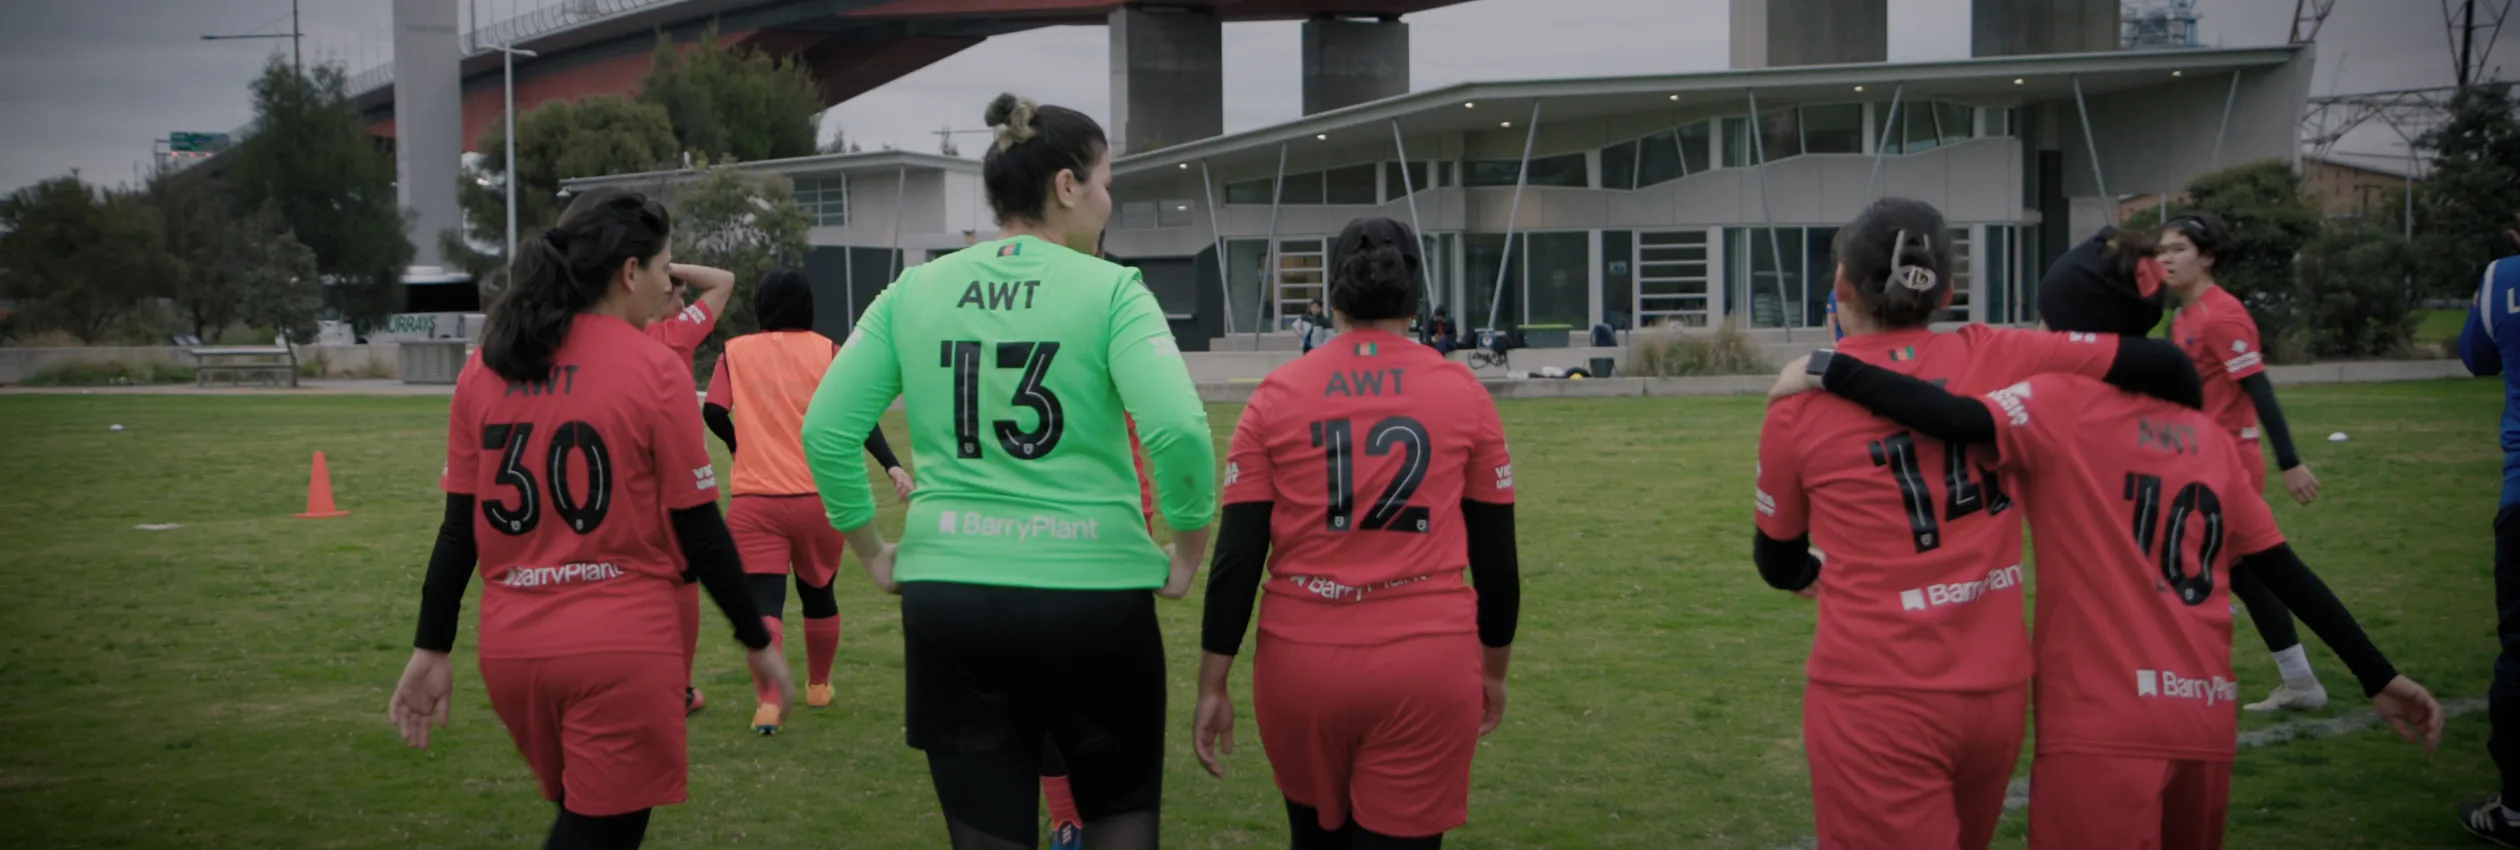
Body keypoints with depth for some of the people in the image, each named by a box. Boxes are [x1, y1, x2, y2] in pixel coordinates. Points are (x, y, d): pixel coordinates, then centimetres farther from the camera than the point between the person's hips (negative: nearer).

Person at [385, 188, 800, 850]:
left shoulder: (485, 368, 5)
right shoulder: (655, 370, -8)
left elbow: (460, 527, 6)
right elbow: (700, 533, -5)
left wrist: (430, 651, 12)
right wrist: (757, 640, 5)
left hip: (511, 648, 5)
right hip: (622, 649, -5)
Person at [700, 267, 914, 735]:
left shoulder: (736, 352, 5)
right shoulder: (826, 350, 3)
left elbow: (713, 411, -4)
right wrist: (892, 465, -17)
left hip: (754, 500, -1)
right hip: (819, 496, 1)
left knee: (764, 602, -6)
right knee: (818, 592, 20)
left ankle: (767, 703, -22)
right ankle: (818, 686, 36)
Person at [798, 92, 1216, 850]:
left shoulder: (915, 291, 5)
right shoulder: (1109, 290, -6)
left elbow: (826, 430, 3)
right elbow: (1178, 428, -18)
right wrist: (1188, 548, -4)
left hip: (947, 599, 3)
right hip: (1091, 597, -3)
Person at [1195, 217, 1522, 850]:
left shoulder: (1276, 395, 1)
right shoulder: (1463, 393, 2)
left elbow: (1236, 557, -2)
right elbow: (1496, 557, 6)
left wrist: (1213, 685, 4)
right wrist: (1494, 668, 20)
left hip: (1301, 664, 1)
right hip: (1429, 667, -1)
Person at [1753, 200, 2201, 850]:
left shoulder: (1798, 405, -5)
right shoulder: (1997, 358, -1)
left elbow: (1780, 565, 9)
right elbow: (2165, 366, 4)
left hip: (1872, 696, -4)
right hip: (2000, 692, 4)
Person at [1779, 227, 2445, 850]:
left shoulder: (2064, 405, -4)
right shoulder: (2209, 436, 13)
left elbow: (1962, 420, -23)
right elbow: (2281, 569, 13)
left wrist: (1826, 369, -17)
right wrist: (2378, 678, 18)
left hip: (2102, 723, -6)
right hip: (2205, 721, 6)